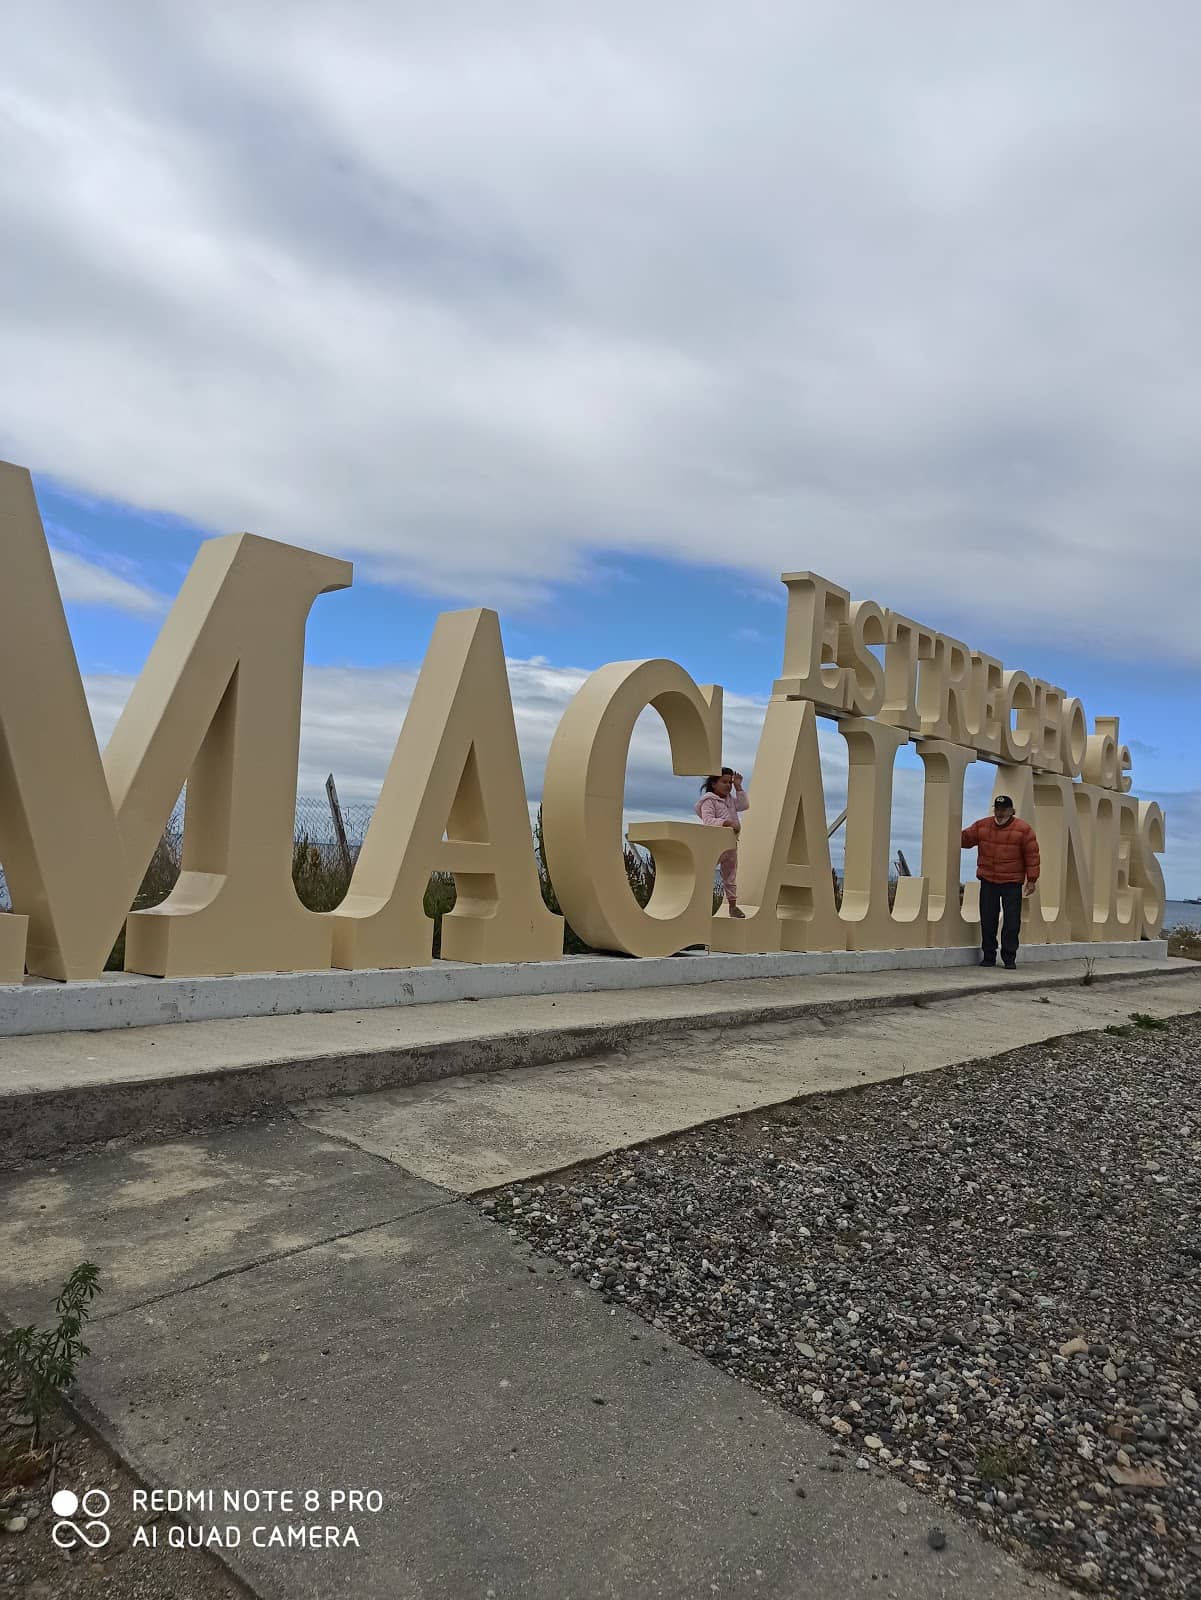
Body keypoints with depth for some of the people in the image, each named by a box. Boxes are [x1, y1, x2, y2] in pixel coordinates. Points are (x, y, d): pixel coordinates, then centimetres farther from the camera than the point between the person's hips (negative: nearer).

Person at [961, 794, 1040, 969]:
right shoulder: (982, 826, 6)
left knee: (1012, 922, -1)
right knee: (987, 921, 5)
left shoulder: (1023, 829, -2)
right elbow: (964, 838, 11)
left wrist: (1031, 880, -4)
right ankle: (988, 956, 14)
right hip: (988, 882, 3)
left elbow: (1032, 855, -2)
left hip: (1012, 883, -2)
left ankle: (1009, 958, 9)